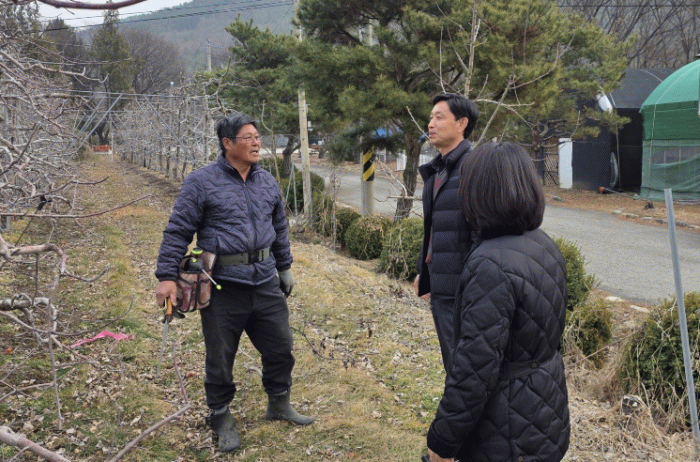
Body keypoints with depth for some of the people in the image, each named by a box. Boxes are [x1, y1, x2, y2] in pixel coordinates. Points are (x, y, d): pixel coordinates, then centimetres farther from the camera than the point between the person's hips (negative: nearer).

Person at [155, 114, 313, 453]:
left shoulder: (267, 181, 9)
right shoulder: (201, 182, -9)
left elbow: (279, 228, 19)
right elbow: (177, 231, -9)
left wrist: (284, 267, 23)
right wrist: (166, 276, -13)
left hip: (265, 282, 5)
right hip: (223, 287, -5)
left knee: (280, 347, 14)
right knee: (220, 357, 9)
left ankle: (279, 404, 36)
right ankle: (221, 416, 30)